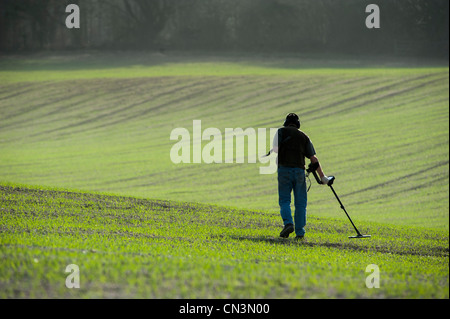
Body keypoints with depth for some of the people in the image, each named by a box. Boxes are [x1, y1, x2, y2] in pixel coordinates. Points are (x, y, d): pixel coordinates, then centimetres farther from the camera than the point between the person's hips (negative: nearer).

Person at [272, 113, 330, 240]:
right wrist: (322, 176, 12)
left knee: (284, 200, 3)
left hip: (284, 169, -2)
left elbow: (275, 148, -9)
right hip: (299, 170, 2)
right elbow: (313, 158, 10)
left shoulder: (281, 131, 8)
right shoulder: (304, 136, 15)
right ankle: (300, 232, 2)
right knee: (300, 203, 6)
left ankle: (288, 223, -20)